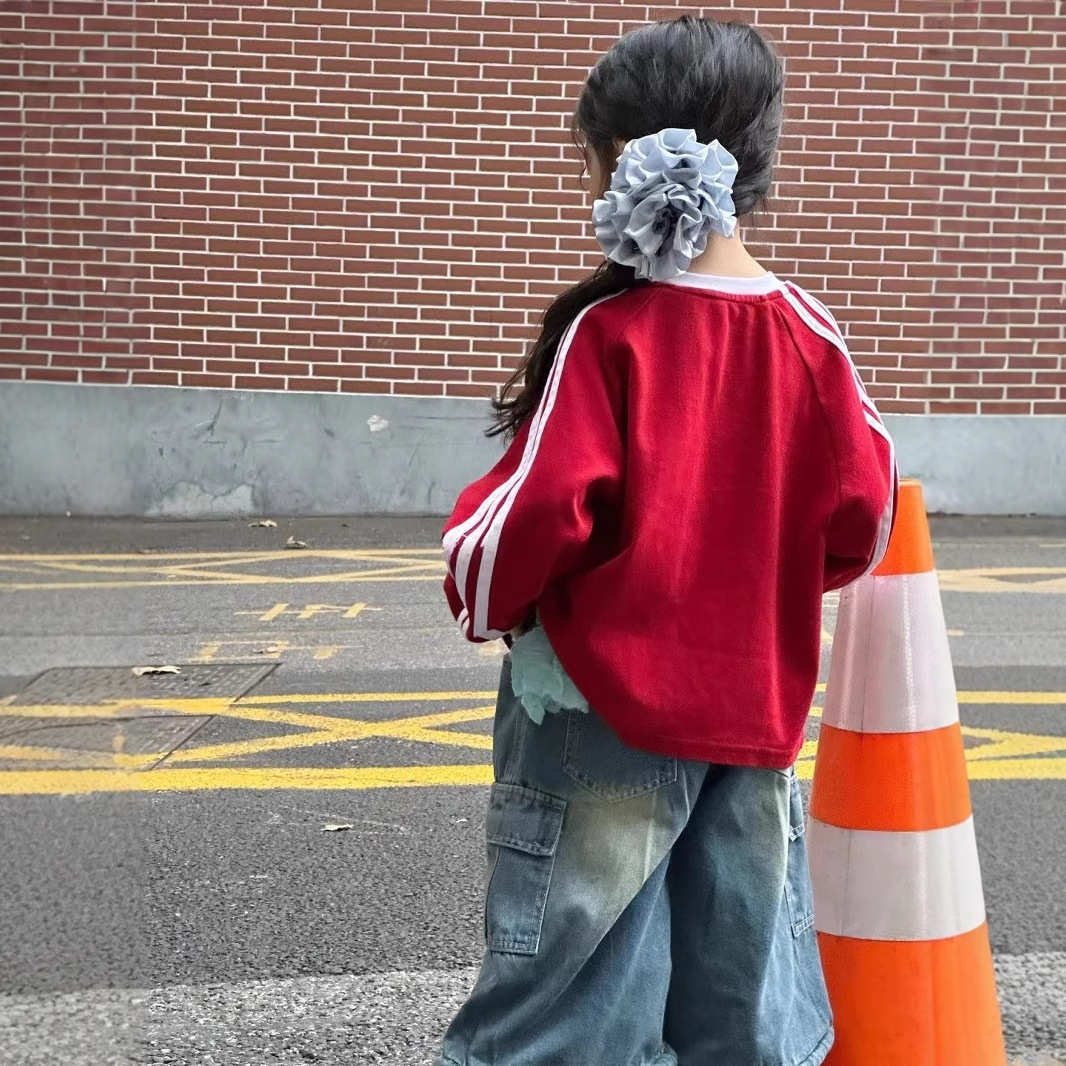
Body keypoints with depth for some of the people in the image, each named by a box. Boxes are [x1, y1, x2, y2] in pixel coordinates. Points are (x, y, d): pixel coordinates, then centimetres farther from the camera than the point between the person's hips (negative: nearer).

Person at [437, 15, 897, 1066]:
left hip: (603, 706, -4)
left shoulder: (605, 332, -16)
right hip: (757, 701, 5)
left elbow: (537, 512, -18)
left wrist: (482, 600, 3)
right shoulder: (808, 332, -2)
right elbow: (862, 512, 3)